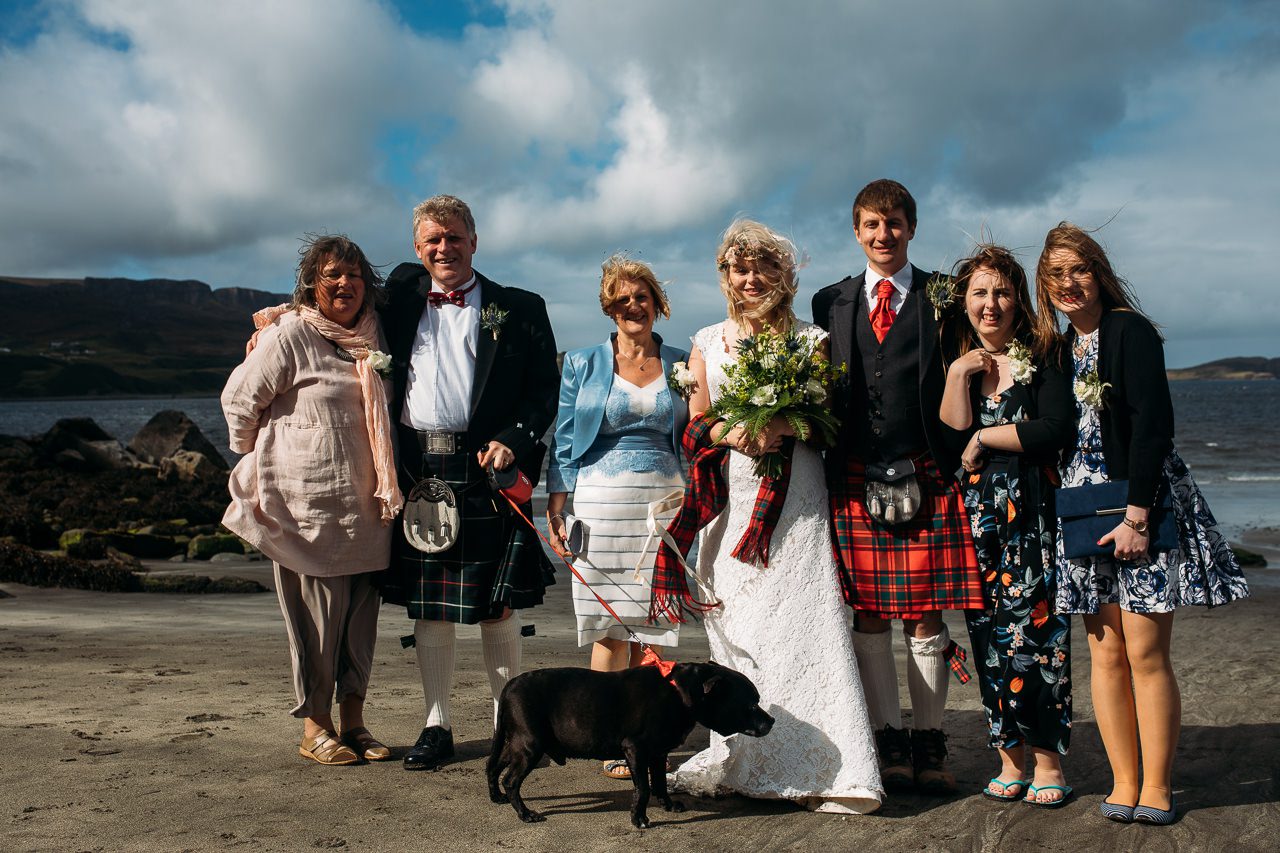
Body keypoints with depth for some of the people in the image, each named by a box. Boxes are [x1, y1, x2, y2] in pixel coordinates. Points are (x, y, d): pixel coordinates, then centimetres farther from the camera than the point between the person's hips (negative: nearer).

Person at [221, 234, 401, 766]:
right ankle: (315, 728, 11)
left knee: (360, 612, 8)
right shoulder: (289, 333, -7)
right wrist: (262, 458, 7)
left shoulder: (370, 337, 13)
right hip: (307, 503, -6)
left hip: (364, 503, 6)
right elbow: (239, 398, -2)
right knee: (317, 612, -2)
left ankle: (353, 722, 18)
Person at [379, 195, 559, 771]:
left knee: (497, 605, 2)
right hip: (416, 470, 3)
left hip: (485, 469, -3)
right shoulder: (402, 295, 13)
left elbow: (547, 390, 2)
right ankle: (436, 726, 19)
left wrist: (513, 442, -12)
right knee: (427, 606, 8)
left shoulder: (520, 309, 5)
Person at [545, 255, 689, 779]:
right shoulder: (582, 365, 8)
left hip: (665, 502, 1)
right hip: (602, 500, -1)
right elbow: (564, 441, 7)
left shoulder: (681, 363, 11)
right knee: (610, 627, -2)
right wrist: (556, 507, -1)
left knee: (653, 623, 0)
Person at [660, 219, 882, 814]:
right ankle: (741, 760, 8)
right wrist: (729, 433, -9)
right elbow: (695, 425, 12)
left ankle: (824, 768, -7)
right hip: (729, 500, 3)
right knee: (733, 625, 1)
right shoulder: (706, 342, 14)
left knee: (799, 617, -11)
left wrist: (782, 425, -14)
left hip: (793, 496, -3)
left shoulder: (810, 339, 7)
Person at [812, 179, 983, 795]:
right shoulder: (830, 303, 13)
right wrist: (827, 463, 2)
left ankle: (929, 743, 14)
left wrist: (956, 465, -4)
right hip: (855, 479, 2)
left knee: (926, 615, 3)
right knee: (867, 616, 4)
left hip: (926, 476, -2)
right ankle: (889, 744, 15)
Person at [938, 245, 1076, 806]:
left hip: (1033, 510, -3)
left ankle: (1047, 758, 7)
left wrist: (984, 437, -7)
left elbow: (1057, 429, -12)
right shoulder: (955, 361, 11)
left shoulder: (1043, 356, 1)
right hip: (976, 514, 3)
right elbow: (950, 436, -1)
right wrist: (958, 374, -9)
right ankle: (1010, 758, 15)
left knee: (1035, 626, -5)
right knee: (988, 632, 5)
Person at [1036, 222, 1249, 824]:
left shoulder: (1130, 331, -7)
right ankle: (1124, 784, 14)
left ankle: (1156, 789, 7)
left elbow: (1153, 424, -15)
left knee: (1146, 655, -4)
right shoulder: (1060, 349, 14)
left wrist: (1136, 514, -19)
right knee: (1106, 655, 6)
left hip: (1142, 504, -6)